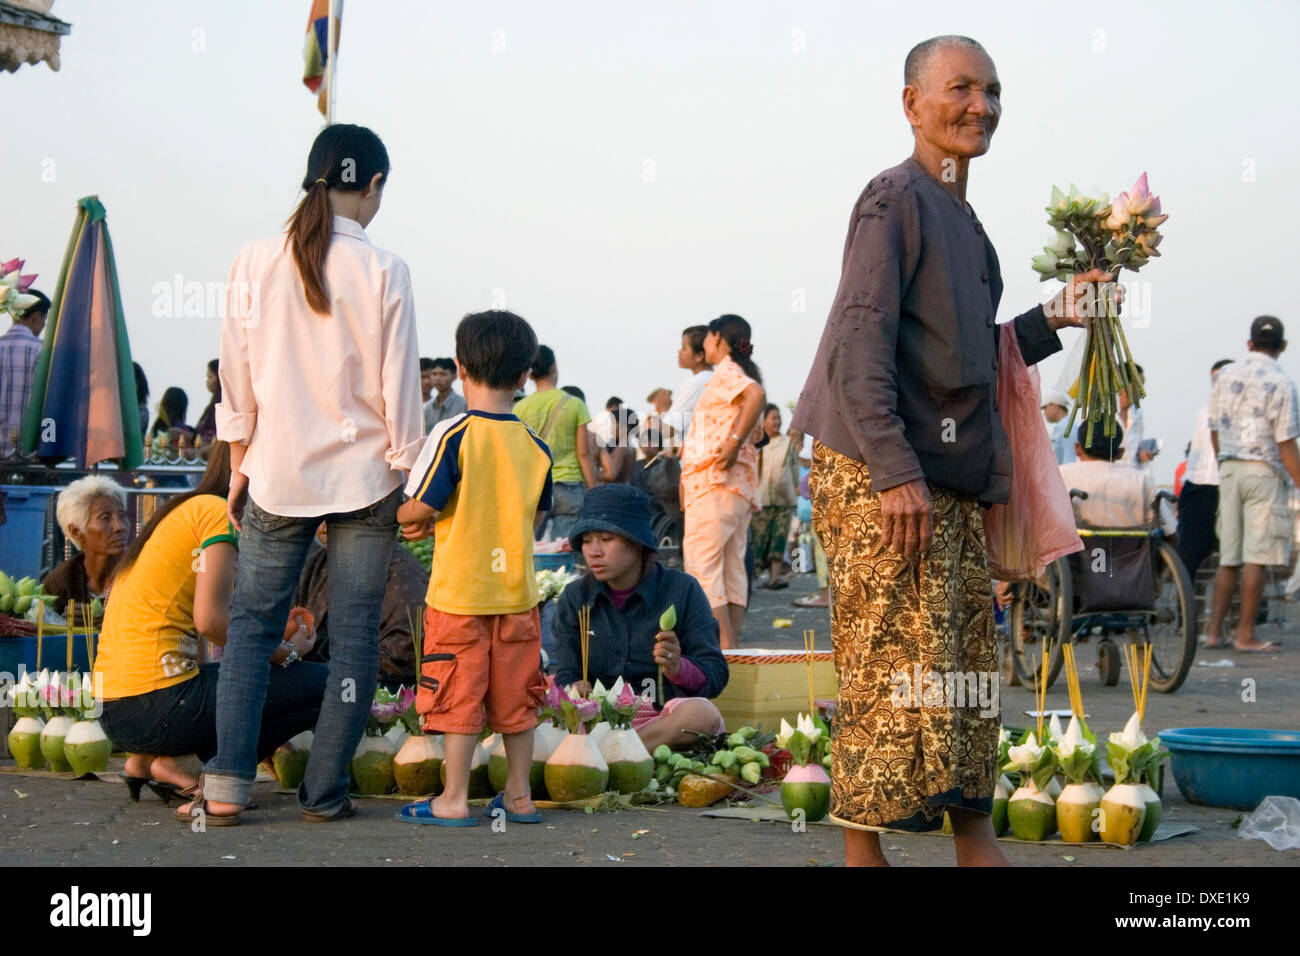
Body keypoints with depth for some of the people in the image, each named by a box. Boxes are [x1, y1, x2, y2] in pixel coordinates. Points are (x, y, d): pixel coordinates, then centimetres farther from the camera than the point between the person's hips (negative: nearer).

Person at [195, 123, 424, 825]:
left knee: (252, 622, 11)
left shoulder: (254, 264, -1)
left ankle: (227, 783, 1)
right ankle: (325, 791, 8)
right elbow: (400, 390, -5)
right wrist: (408, 477, 5)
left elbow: (236, 379, 5)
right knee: (354, 634, 6)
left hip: (277, 475, 2)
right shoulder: (382, 272, -8)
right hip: (364, 477, -2)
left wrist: (240, 467, 16)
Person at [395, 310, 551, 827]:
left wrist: (403, 519, 10)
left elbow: (421, 508, -14)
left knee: (459, 697, 3)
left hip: (459, 590, -4)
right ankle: (518, 796, 19)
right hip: (517, 590, 4)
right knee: (516, 696, 12)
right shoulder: (536, 447, 3)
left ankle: (454, 800, 8)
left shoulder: (452, 435, -12)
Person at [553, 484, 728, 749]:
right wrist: (575, 691, -21)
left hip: (666, 718, -2)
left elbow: (715, 676, -1)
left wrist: (678, 668, -24)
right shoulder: (575, 597, 9)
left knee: (701, 714, -36)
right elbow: (566, 676, 5)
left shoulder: (681, 590, 1)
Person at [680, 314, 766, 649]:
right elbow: (756, 433, 24)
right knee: (732, 567, 9)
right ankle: (733, 646, 9)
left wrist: (734, 442, -25)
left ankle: (724, 647, -16)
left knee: (701, 563, -10)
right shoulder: (743, 376, 21)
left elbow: (757, 394, -28)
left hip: (715, 483, -10)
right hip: (741, 485, 10)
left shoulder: (725, 373, -7)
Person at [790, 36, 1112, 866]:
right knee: (893, 664, -8)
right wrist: (894, 470, -23)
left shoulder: (963, 220, 18)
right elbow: (862, 342, -17)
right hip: (882, 477, -9)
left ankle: (973, 835, 21)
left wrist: (1052, 321, 14)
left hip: (952, 481, 9)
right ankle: (863, 848, 1)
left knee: (968, 661, 12)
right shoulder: (897, 199, -8)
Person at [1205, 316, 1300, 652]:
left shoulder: (1224, 376, 8)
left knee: (1229, 557, 10)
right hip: (1264, 472, -6)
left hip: (1229, 470, 6)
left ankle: (1214, 631, 9)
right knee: (1257, 557, -2)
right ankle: (1245, 634, -1)